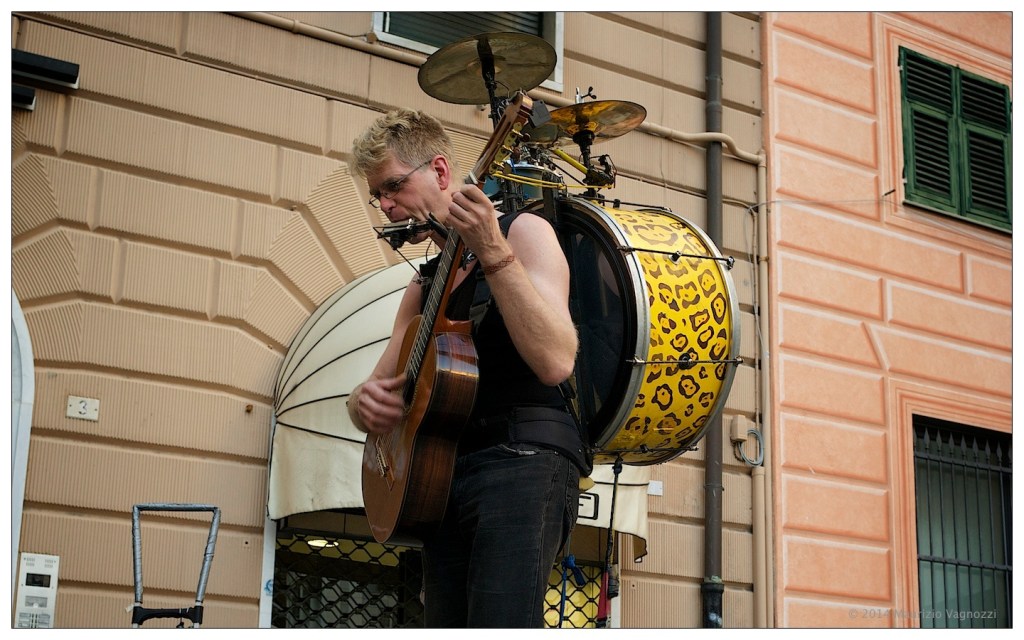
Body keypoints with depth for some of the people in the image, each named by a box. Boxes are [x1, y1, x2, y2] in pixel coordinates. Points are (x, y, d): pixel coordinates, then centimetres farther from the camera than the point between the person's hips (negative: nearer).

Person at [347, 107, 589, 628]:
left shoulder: (523, 232, 3)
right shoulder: (424, 284, 24)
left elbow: (556, 363, -14)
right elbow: (376, 388, 25)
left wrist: (493, 253, -19)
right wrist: (366, 401, 0)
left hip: (525, 453, -7)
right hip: (446, 472, 8)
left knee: (500, 624, -26)